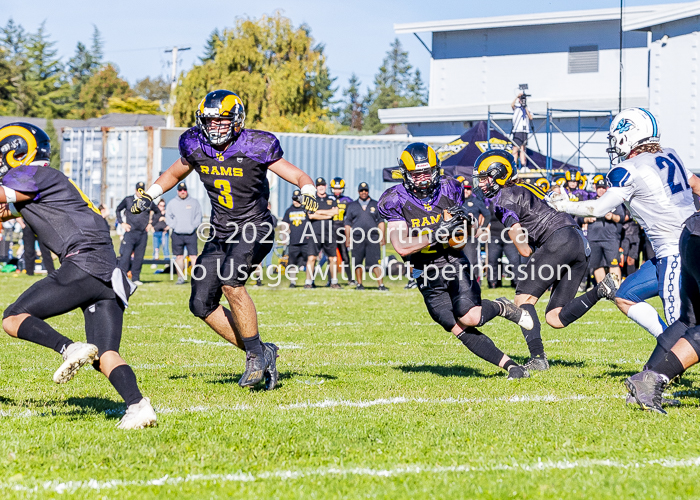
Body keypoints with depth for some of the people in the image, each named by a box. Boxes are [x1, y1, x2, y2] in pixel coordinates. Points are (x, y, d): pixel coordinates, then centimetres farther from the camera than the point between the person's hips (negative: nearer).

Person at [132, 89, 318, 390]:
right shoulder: (196, 148, -1)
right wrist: (149, 196, 5)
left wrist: (308, 193, -30)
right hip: (221, 233, 6)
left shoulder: (255, 148, -14)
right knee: (202, 304, -3)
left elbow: (299, 177, -8)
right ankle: (261, 354, 8)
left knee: (231, 281, -31)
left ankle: (256, 354, -16)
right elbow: (174, 174, 20)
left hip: (254, 228, -6)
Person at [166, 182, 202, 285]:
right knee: (179, 256, 4)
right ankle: (180, 278, 10)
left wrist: (193, 226, -7)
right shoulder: (172, 203, 12)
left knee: (193, 256, -8)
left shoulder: (194, 202, 9)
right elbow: (168, 216, 10)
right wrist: (174, 225, -5)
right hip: (177, 234, 2)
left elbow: (198, 216, 6)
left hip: (191, 234, -2)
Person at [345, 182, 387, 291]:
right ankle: (359, 284, 12)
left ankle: (381, 284, -11)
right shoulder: (352, 206, 13)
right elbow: (348, 223, 13)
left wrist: (382, 237, 2)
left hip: (373, 238, -1)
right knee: (357, 262, 3)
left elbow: (381, 222, 11)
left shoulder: (375, 205, 12)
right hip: (357, 239, 1)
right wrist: (347, 238, 5)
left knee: (375, 262, -9)